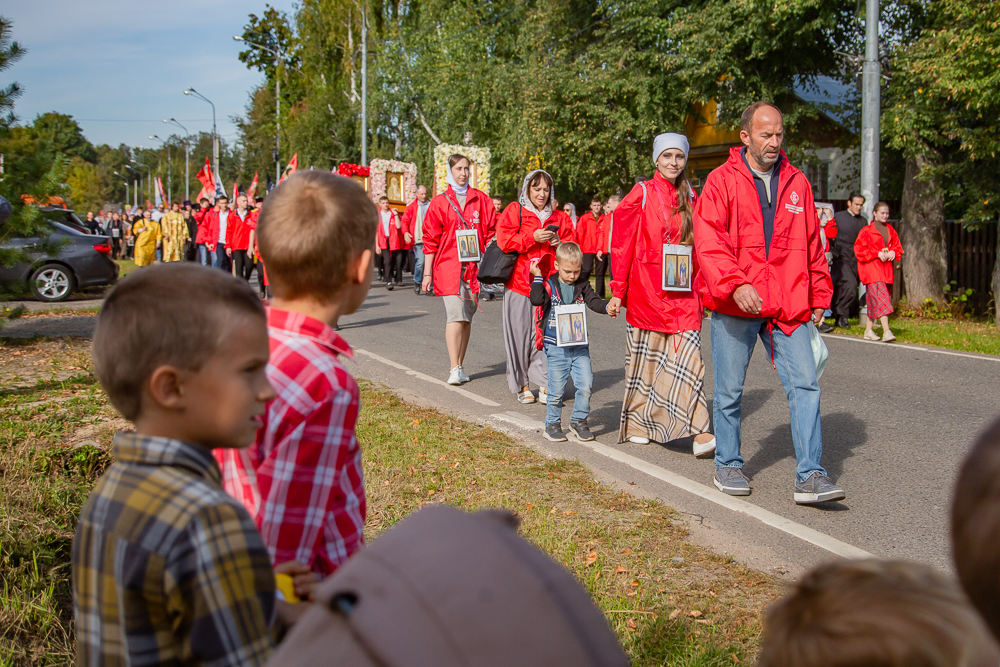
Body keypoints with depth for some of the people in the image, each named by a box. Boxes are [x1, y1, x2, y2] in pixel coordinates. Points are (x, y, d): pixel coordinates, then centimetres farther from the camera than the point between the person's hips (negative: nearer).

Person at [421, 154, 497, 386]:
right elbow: (430, 240, 5)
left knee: (467, 317, 7)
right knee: (456, 315, -15)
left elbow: (490, 234, 12)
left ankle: (459, 366, 16)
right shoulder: (440, 202, 6)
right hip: (448, 266, -3)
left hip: (474, 266, 3)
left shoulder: (481, 200, 10)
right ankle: (454, 369, -16)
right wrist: (427, 272, 2)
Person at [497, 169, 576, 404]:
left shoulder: (559, 217, 16)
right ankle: (522, 385, 11)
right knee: (520, 333, 0)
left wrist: (558, 243, -4)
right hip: (520, 282, -2)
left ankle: (545, 384, -4)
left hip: (548, 282, 2)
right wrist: (532, 237, -14)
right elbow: (504, 241, -6)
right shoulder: (514, 211, 7)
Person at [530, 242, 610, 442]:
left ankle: (578, 421, 14)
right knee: (556, 388, 1)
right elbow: (537, 300, -19)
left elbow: (593, 301, -5)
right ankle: (552, 424, 18)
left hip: (579, 344, 3)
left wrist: (607, 307, -25)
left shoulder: (582, 285, 6)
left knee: (586, 384, -3)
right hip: (556, 345, -3)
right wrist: (538, 277, -19)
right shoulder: (549, 285, -3)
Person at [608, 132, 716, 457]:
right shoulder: (641, 194, -1)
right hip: (646, 289, -2)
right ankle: (637, 424, 23)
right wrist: (618, 292, -4)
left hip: (682, 292, 2)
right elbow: (622, 245, -1)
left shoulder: (690, 197, 10)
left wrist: (701, 288, 13)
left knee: (688, 354, -10)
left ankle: (698, 430, -13)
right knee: (645, 357, 8)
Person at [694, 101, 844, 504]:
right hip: (734, 307, -3)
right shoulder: (722, 181, -1)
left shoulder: (796, 183, 13)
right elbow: (709, 242, -11)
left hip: (788, 306, 3)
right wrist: (735, 284, -25)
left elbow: (812, 245, 18)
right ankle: (728, 466, 25)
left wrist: (819, 296, 16)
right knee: (729, 390, 7)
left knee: (805, 384, -5)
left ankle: (810, 477, -2)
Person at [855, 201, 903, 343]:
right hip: (872, 269, -6)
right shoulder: (867, 231, -3)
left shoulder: (890, 230, 15)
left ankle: (868, 330, 17)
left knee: (873, 300, 9)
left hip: (886, 270, 6)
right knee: (881, 298, -17)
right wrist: (877, 254, -14)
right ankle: (886, 331, -25)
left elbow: (897, 246, 21)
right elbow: (859, 249, -7)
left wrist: (893, 252, -2)